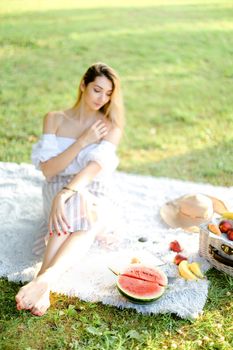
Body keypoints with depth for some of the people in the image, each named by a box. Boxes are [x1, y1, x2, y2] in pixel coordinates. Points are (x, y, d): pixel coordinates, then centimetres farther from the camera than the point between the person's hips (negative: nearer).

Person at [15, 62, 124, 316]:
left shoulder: (111, 127, 2)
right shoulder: (54, 120, 4)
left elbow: (95, 168, -17)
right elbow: (47, 169, -7)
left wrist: (65, 194, -34)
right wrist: (83, 141, -15)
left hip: (93, 197, 1)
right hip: (57, 191, 0)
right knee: (75, 207, -37)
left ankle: (44, 279, -58)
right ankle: (45, 286, -54)